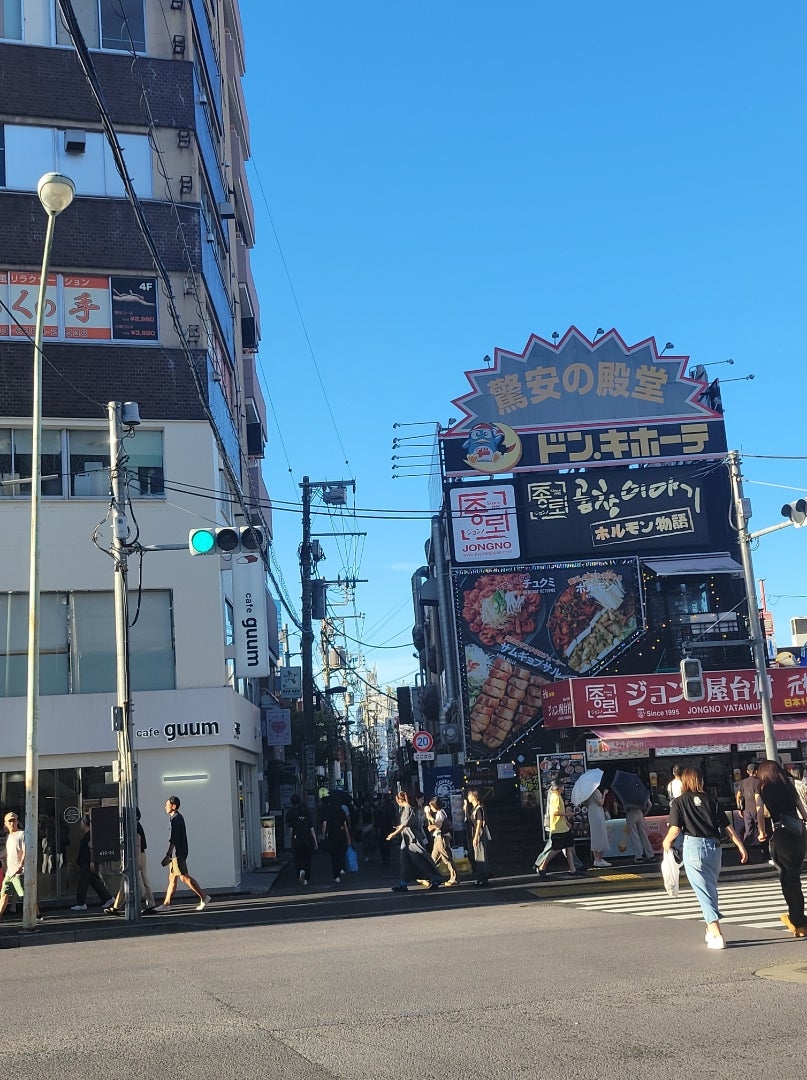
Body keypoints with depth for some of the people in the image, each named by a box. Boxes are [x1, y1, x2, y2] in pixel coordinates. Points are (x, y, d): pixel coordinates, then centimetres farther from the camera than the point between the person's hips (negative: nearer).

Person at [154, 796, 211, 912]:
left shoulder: (176, 819, -14)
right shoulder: (178, 818, 17)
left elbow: (173, 839, -21)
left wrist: (168, 855, -23)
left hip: (178, 853, -10)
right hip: (176, 854, 10)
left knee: (184, 877, -9)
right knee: (172, 878, 9)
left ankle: (204, 897, -8)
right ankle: (166, 904, 11)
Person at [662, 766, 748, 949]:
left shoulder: (679, 802, 2)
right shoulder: (711, 799, 9)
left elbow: (675, 829, -7)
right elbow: (726, 826, 4)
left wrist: (667, 841, 12)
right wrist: (740, 845, 7)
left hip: (693, 846, -3)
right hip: (713, 846, 3)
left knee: (703, 892, -3)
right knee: (711, 888, 19)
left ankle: (717, 935, -12)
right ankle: (711, 930, 26)